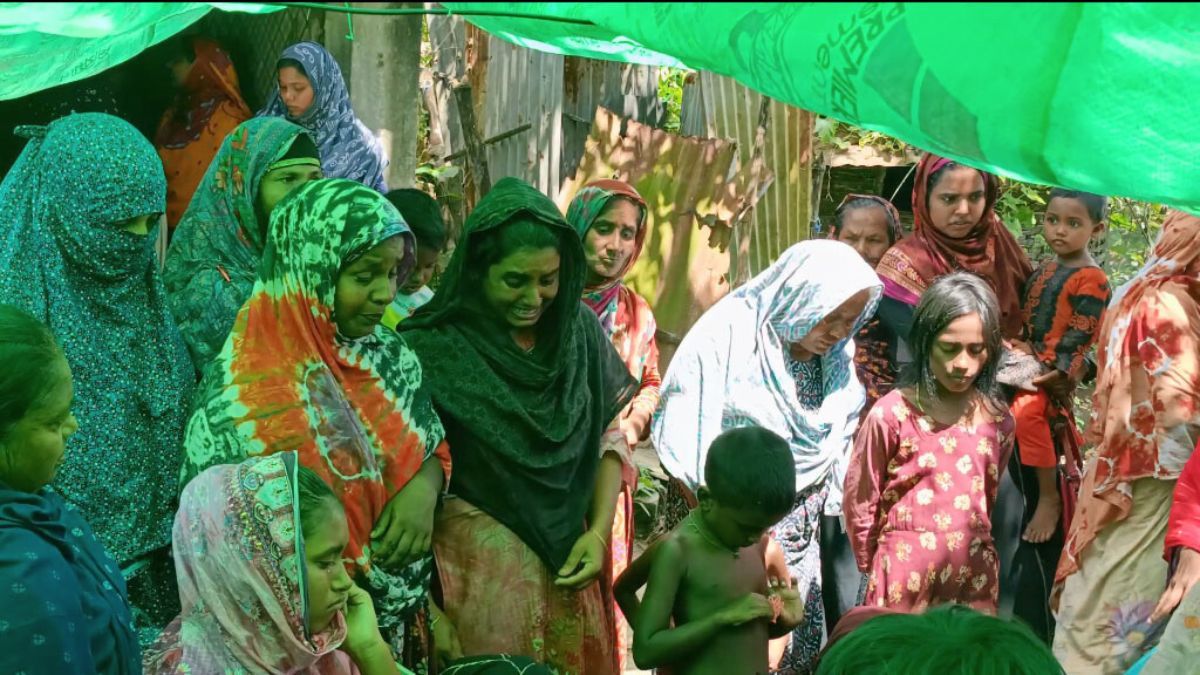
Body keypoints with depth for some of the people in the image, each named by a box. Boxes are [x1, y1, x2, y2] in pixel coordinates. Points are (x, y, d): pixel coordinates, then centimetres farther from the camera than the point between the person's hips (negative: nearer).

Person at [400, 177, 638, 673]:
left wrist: (599, 531, -5)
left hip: (566, 562, 4)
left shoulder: (578, 329, -1)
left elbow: (609, 437, 8)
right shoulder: (435, 350, -15)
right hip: (480, 570, -4)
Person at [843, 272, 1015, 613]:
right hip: (906, 575, -3)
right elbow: (860, 503, -1)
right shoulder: (891, 416, -10)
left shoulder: (997, 419, 3)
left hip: (974, 575, 4)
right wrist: (877, 571, 9)